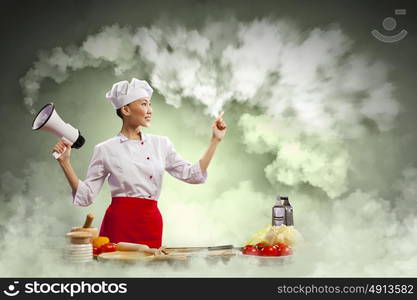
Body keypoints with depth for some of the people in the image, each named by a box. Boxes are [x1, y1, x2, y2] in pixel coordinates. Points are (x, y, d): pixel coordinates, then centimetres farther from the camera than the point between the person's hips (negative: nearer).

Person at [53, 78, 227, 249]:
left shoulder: (161, 144, 9)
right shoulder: (106, 149, 1)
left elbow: (193, 175, 9)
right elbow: (86, 195, 2)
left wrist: (215, 140, 7)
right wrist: (64, 162, -8)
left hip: (151, 224, 3)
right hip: (120, 221, -3)